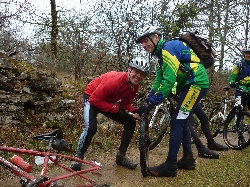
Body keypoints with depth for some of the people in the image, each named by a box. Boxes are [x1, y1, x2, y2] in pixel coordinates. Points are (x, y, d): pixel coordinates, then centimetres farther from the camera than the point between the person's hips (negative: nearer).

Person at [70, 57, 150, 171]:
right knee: (91, 129, -28)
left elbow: (126, 103, -2)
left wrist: (134, 111, -23)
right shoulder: (115, 79, -36)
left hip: (108, 101, 7)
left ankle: (121, 156, 14)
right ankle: (78, 157, -1)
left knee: (131, 123, -2)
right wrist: (116, 108, -33)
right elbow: (94, 99, -32)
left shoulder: (134, 86, -13)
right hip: (91, 98, -7)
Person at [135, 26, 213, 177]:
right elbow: (159, 80, 11)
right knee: (182, 121, 15)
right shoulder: (162, 53, 15)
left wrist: (152, 102, -23)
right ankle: (188, 159, 26)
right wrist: (148, 100, 1)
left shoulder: (169, 48, -17)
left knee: (176, 122, -11)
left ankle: (170, 166, -5)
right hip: (189, 85, 10)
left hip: (196, 84, -10)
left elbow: (168, 80, -25)